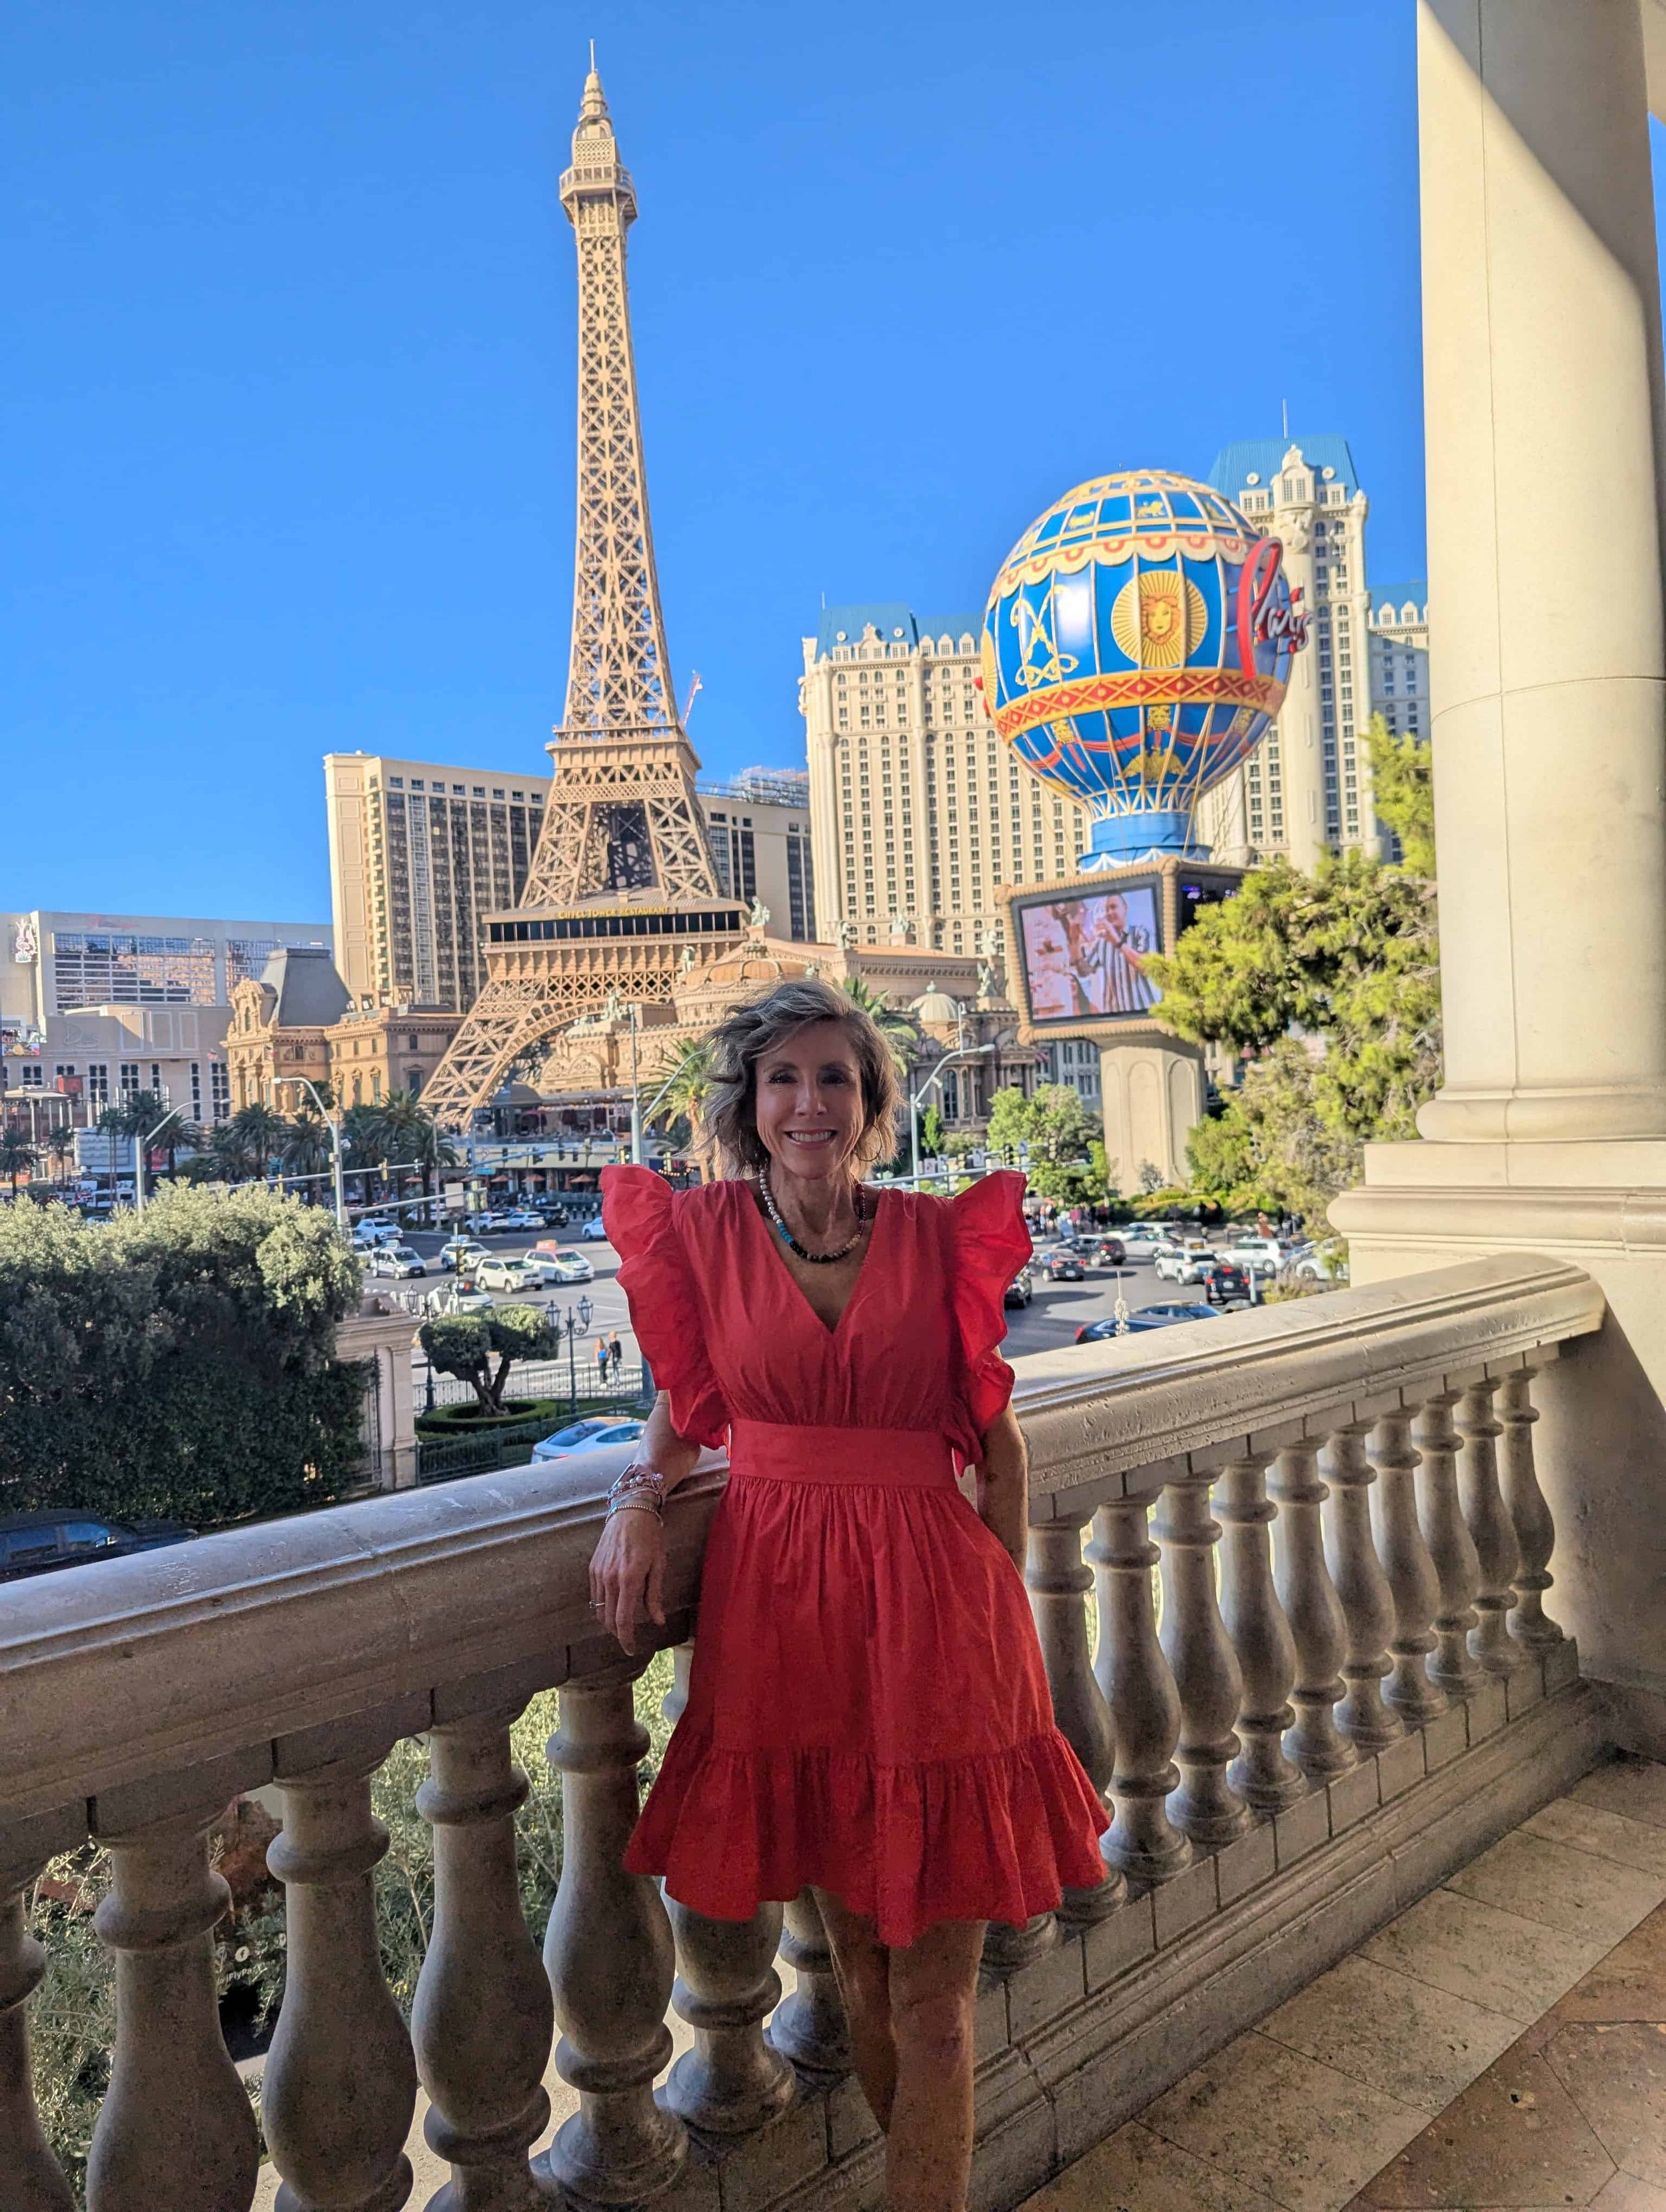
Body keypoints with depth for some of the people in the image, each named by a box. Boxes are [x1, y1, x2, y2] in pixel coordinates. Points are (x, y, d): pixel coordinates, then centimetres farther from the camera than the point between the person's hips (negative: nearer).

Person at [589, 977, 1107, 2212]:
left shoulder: (939, 1236, 0)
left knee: (934, 1988, 5)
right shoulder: (703, 1232, 1)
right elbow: (686, 1411, 12)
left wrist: (1007, 1606, 1)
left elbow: (997, 1435, 5)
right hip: (780, 1599, 1)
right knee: (855, 1949, 18)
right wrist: (639, 1498, -7)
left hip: (930, 1598, -1)